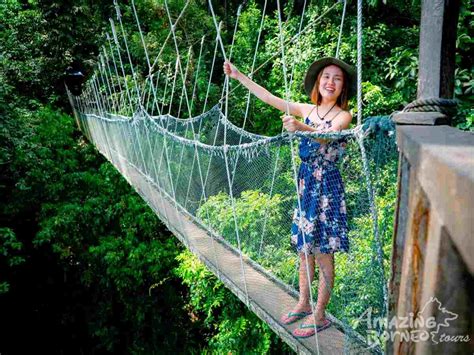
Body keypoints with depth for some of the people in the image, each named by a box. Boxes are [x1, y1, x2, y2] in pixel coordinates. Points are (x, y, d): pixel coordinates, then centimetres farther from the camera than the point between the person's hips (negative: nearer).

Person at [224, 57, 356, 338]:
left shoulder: (343, 116, -8)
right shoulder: (307, 110, 8)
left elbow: (326, 137, -29)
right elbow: (269, 97, 10)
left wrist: (300, 127, -49)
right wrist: (238, 76, 10)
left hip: (327, 187, -6)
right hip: (305, 184, 6)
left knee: (323, 255, 1)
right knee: (304, 249, 15)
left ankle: (319, 316, 15)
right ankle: (303, 304, 31)